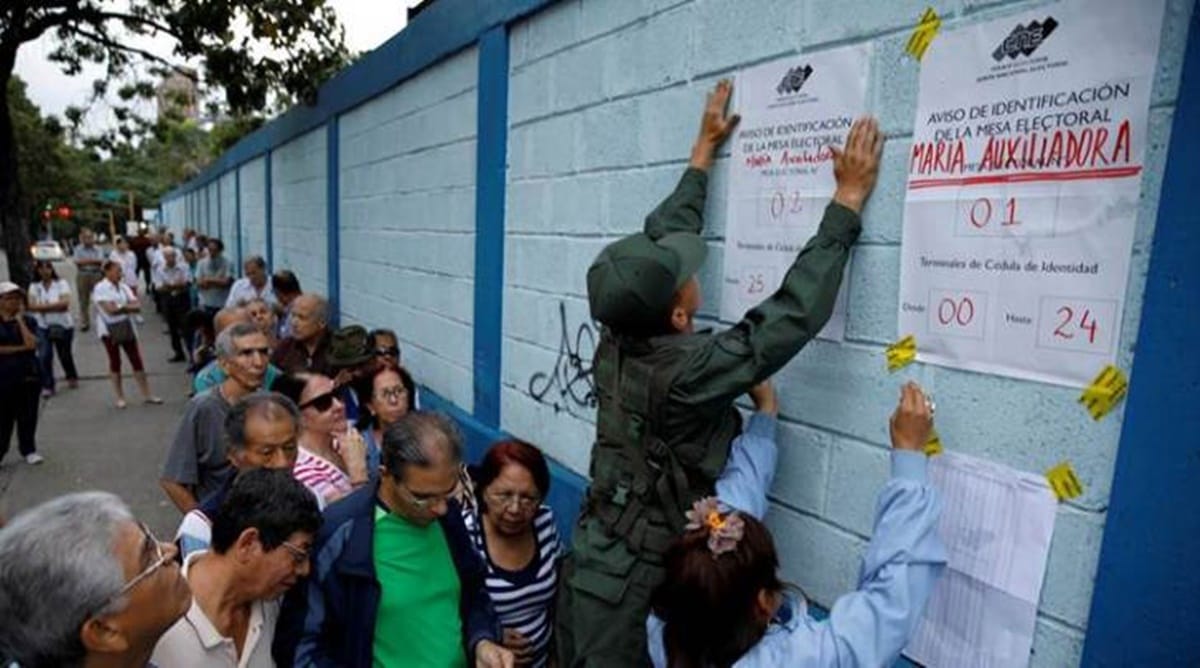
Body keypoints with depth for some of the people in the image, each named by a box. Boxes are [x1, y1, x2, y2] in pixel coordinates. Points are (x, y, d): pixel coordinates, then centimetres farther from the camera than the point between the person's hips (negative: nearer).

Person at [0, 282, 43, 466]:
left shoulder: (28, 320, 3)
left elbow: (31, 344, -13)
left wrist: (20, 319, -10)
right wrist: (19, 348, -14)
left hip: (28, 374, 1)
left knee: (27, 415, 8)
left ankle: (28, 450, 20)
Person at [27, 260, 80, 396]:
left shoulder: (61, 284, -6)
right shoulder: (34, 287, 1)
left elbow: (65, 303, -18)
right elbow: (32, 306, -11)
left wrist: (43, 306, -15)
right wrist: (55, 306, -18)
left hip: (63, 325, -1)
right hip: (43, 327, 1)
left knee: (65, 354, 12)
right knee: (44, 356, -8)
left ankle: (72, 377, 37)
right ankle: (47, 386, 2)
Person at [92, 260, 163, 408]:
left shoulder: (123, 287, 8)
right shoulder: (100, 288, -8)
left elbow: (137, 306, -1)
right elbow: (110, 309, -19)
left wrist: (120, 307, -14)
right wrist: (127, 307, -7)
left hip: (126, 327, 4)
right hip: (109, 329, -4)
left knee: (136, 360, 3)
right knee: (115, 362, 4)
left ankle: (146, 395, 8)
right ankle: (120, 397, 14)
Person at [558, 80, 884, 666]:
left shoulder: (613, 344, -9)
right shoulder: (686, 371, -28)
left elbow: (660, 236, 2)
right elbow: (796, 311, -23)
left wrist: (704, 150, 13)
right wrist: (849, 198, -15)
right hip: (634, 585, -7)